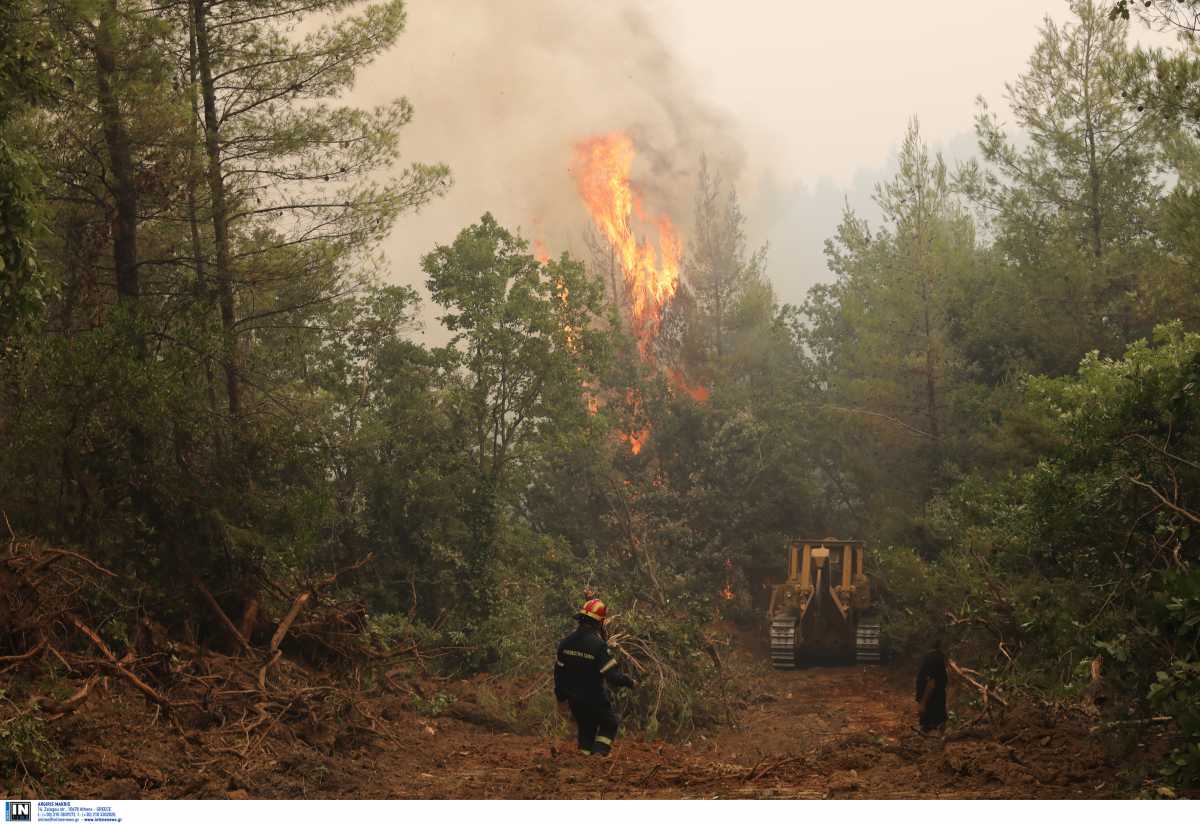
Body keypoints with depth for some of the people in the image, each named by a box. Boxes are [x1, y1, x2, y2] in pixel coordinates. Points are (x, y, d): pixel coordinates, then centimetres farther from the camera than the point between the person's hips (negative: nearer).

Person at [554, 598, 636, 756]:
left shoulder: (566, 642, -3)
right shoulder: (599, 645, -24)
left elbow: (559, 671, 6)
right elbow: (612, 675, -24)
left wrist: (561, 695, 18)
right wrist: (629, 682, -6)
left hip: (574, 700, 6)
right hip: (595, 699, -6)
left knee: (585, 729, 21)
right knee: (610, 724, 16)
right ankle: (599, 751, -1)